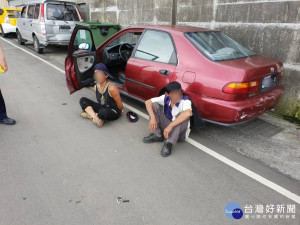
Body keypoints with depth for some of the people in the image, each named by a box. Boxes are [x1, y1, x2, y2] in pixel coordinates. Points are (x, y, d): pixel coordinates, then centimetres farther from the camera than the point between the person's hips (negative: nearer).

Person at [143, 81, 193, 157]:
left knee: (183, 116, -35)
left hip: (179, 133, -4)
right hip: (166, 127, 4)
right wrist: (152, 117, -26)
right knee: (154, 105, -9)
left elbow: (188, 113, -45)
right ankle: (157, 135, -8)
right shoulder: (165, 98, -11)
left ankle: (169, 144, -29)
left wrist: (170, 126, -46)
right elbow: (148, 102, -10)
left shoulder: (185, 101, -24)